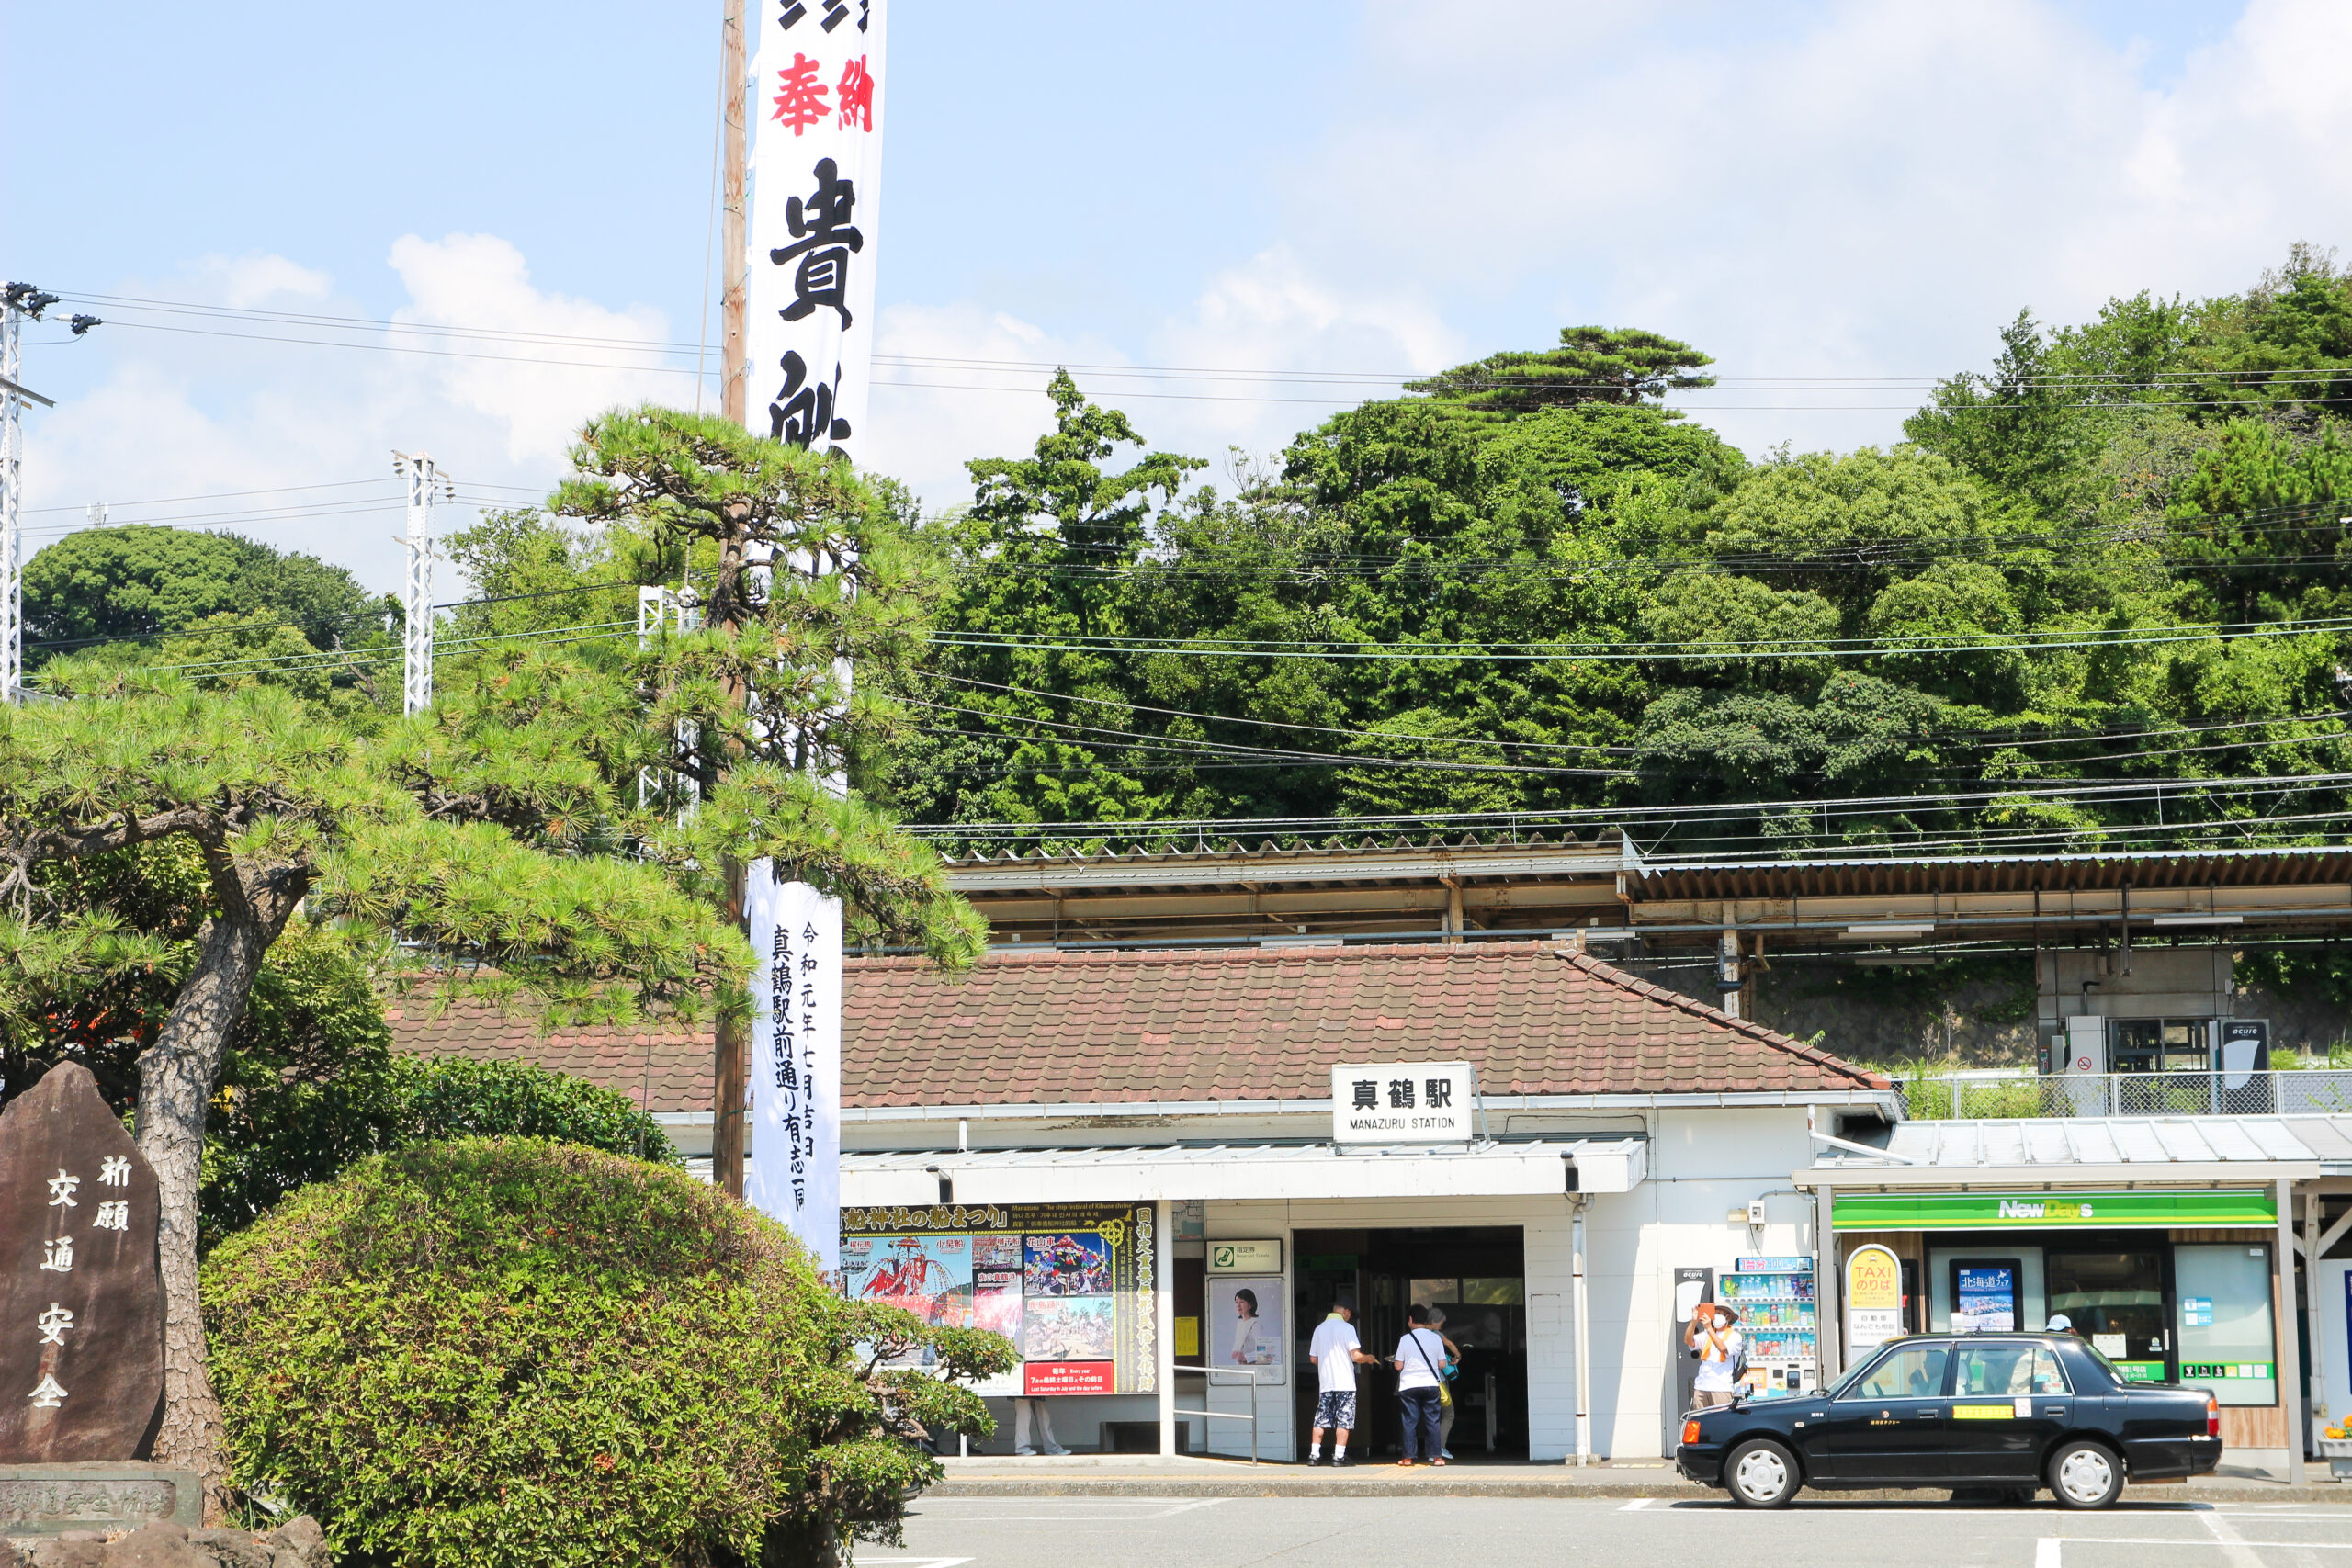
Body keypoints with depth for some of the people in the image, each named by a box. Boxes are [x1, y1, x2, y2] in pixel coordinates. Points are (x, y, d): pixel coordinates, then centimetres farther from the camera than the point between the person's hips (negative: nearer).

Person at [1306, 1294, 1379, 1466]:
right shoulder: (1346, 1327, -7)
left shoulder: (1319, 1329, 10)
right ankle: (1339, 1456, -4)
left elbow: (1314, 1358, 15)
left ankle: (1314, 1455, 2)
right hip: (1344, 1383, -5)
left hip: (1325, 1383, 5)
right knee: (1343, 1420, -1)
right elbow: (1356, 1356, -13)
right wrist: (1369, 1359, 8)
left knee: (1320, 1420, 7)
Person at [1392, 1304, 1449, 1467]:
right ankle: (1434, 1456, 4)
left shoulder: (1406, 1339, -5)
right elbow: (1442, 1364, 3)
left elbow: (1398, 1366, -5)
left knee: (1410, 1422, 4)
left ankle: (1409, 1457, 3)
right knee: (1432, 1421, 6)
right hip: (1430, 1384, 1)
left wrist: (1394, 1360, 17)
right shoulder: (1435, 1338, 0)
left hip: (1409, 1386, -1)